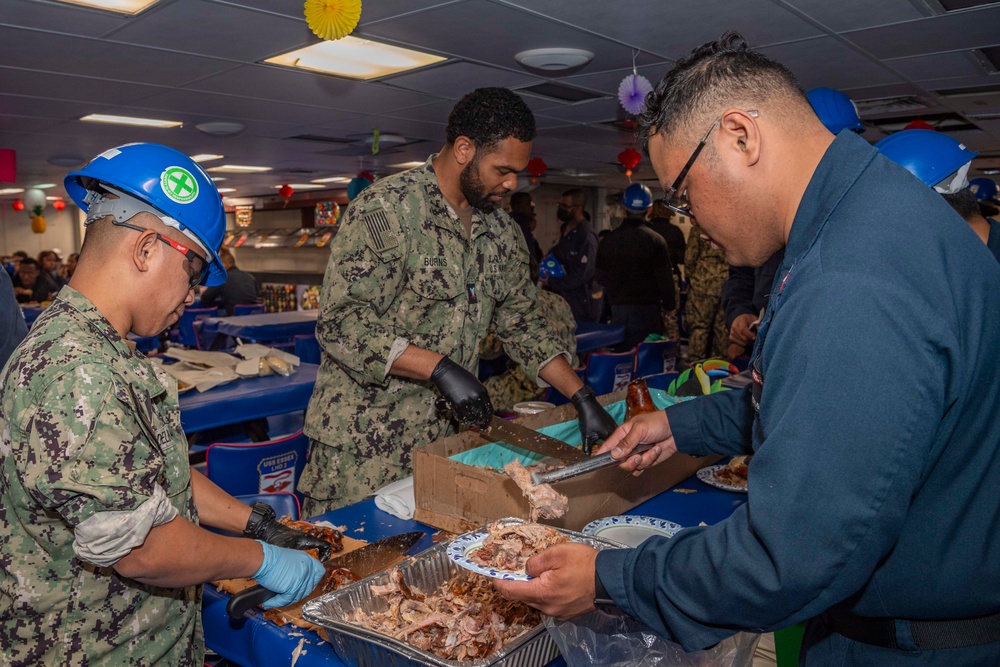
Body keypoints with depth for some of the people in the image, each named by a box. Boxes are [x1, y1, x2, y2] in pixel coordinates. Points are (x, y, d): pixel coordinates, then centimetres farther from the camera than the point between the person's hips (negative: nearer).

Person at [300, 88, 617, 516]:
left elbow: (521, 322, 14)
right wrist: (441, 369, -25)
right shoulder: (384, 210, -14)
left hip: (448, 436, 6)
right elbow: (340, 323, -19)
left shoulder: (500, 229, 9)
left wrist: (582, 397, 5)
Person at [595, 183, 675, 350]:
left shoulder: (608, 240, 1)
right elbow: (665, 279, -8)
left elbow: (600, 277, 8)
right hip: (647, 309, -3)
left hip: (617, 309, 4)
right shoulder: (656, 240, -10)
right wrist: (669, 304, 6)